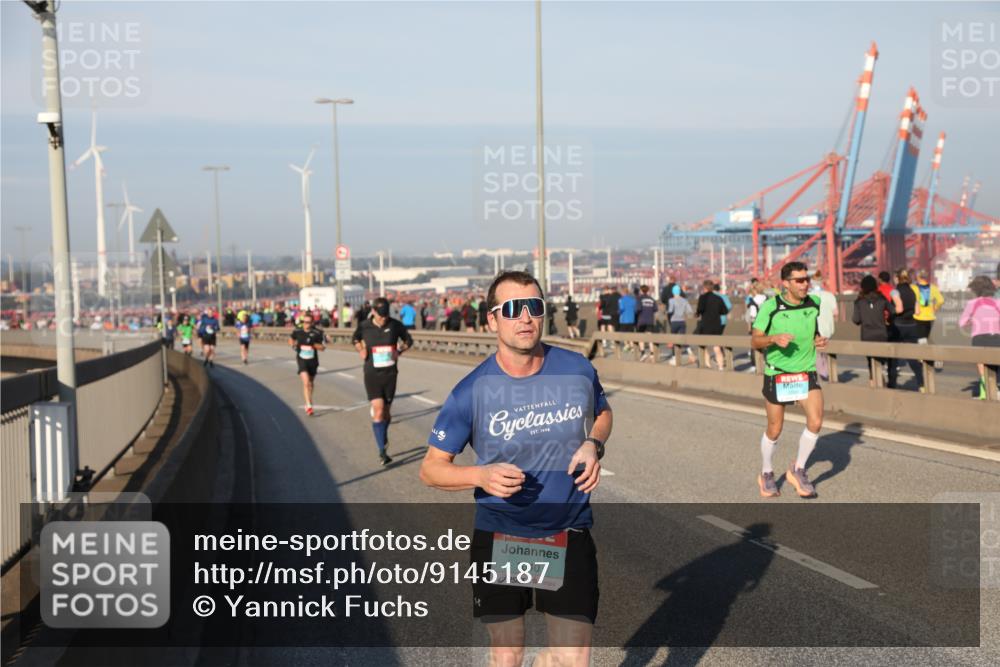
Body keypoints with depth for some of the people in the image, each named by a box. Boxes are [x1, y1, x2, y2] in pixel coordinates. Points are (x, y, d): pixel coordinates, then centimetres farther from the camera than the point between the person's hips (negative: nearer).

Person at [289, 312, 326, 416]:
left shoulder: (317, 333, -9)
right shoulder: (297, 331, -5)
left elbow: (323, 347, -4)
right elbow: (291, 338, 15)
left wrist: (313, 344, -22)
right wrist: (292, 344, -7)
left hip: (313, 360, 2)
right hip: (301, 360, -2)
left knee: (310, 383, 18)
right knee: (306, 382, -18)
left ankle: (308, 403, 41)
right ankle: (308, 405, -20)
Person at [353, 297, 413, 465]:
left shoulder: (395, 325, -4)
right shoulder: (364, 326, -4)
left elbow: (408, 339, 11)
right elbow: (355, 339, 18)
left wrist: (400, 351, -6)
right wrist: (361, 350, -1)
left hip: (390, 374, 1)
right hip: (372, 374, -1)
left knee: (386, 412, 9)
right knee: (378, 411, -12)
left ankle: (383, 437, 41)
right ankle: (382, 452, -9)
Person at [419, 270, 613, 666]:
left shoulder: (577, 369, -5)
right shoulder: (472, 391, -12)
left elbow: (602, 413, 17)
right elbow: (430, 469, -5)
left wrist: (593, 446, -6)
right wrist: (482, 475, -24)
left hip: (569, 535, 1)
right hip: (499, 539, -1)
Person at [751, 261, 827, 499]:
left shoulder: (814, 303, -1)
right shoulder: (770, 306, -13)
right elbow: (755, 341, -9)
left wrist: (819, 340, -4)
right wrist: (774, 338, -28)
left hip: (806, 372, 3)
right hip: (776, 374, -3)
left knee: (816, 421, -15)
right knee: (774, 430, 7)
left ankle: (798, 470, 7)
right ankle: (766, 475, 32)